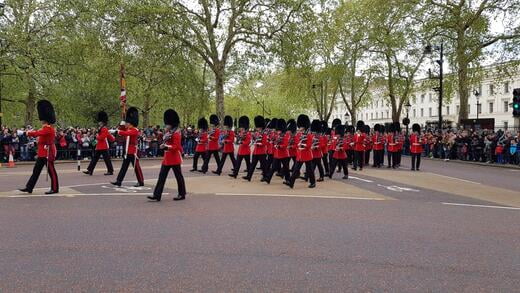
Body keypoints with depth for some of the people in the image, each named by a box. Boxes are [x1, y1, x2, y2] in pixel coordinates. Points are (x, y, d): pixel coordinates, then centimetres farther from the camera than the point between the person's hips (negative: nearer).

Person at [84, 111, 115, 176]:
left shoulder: (104, 129, -13)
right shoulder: (101, 129, 17)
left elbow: (101, 137, -21)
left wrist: (97, 137, -7)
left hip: (103, 147, -10)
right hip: (99, 147, 10)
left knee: (107, 159, -4)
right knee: (94, 158, 8)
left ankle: (110, 171, 3)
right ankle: (90, 170, 10)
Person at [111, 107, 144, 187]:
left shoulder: (135, 131, -15)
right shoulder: (128, 130, 14)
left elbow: (126, 133, -28)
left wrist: (118, 131, -18)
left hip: (133, 152, -9)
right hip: (128, 152, 9)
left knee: (136, 167, 0)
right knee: (124, 166, 8)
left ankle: (141, 182, 10)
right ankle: (119, 181, 9)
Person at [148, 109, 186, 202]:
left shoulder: (176, 134, -13)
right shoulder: (168, 133, 14)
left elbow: (176, 146, -19)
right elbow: (165, 143, 14)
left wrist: (166, 146, -28)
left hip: (174, 158, -9)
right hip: (167, 158, 9)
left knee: (178, 176, 4)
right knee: (161, 176, 4)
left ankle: (182, 195, 17)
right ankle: (157, 196, 4)